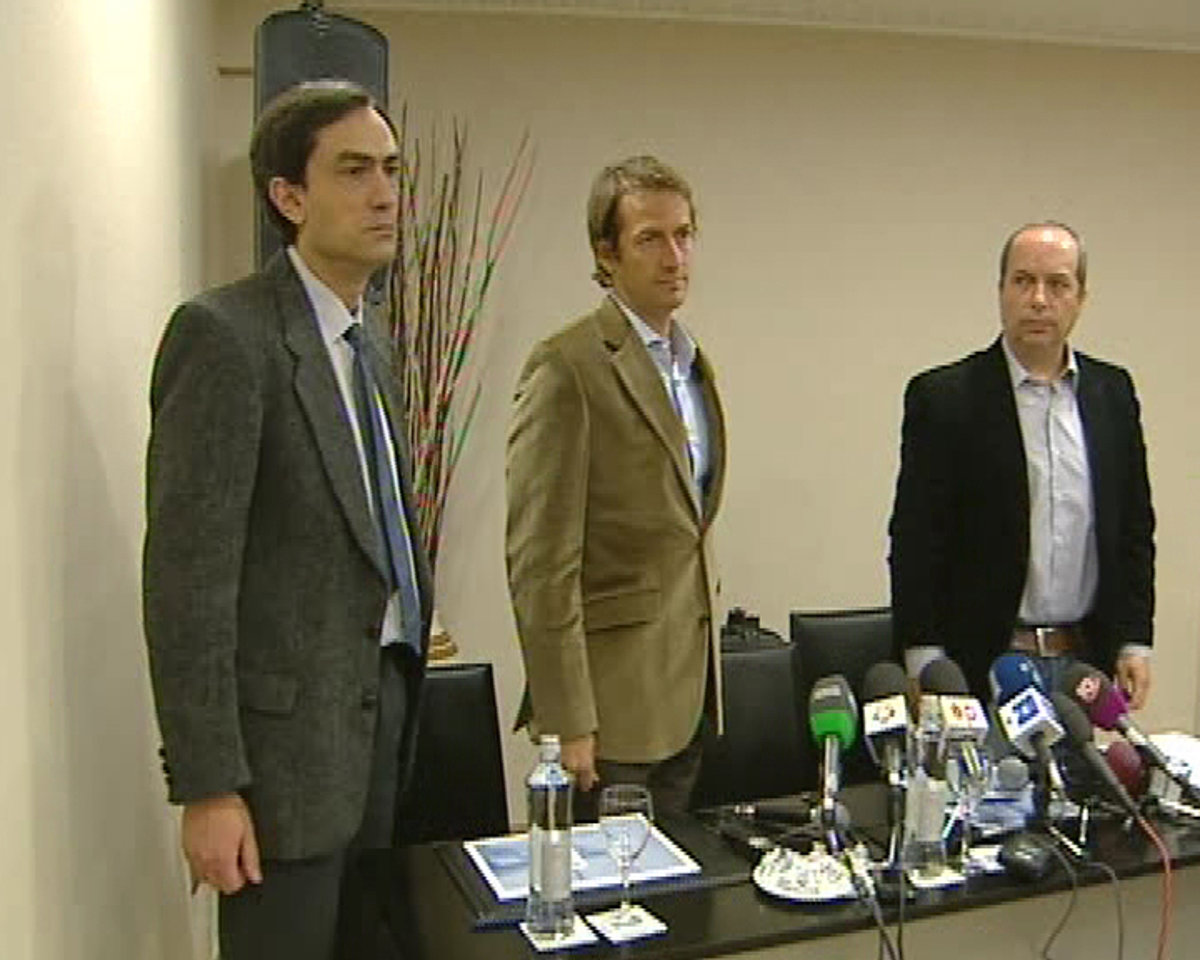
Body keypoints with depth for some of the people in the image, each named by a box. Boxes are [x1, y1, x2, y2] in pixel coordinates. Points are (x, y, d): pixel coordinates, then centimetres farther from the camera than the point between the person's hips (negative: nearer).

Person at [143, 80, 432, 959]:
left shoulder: (365, 343, 12)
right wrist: (207, 785, -18)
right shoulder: (224, 333, -14)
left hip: (383, 705, 8)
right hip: (288, 728, -8)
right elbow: (187, 573, -18)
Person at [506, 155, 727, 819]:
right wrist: (566, 721, -17)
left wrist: (704, 677, 18)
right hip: (613, 702, -7)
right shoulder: (567, 367, -14)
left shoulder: (692, 364, 13)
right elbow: (540, 562, -17)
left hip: (688, 695, 8)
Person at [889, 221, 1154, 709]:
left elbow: (1134, 527, 13)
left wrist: (1134, 643, 6)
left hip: (1085, 664, 4)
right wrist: (926, 669, -10)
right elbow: (915, 541, -6)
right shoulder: (943, 396, -5)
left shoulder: (1113, 391, 8)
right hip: (983, 666, -4)